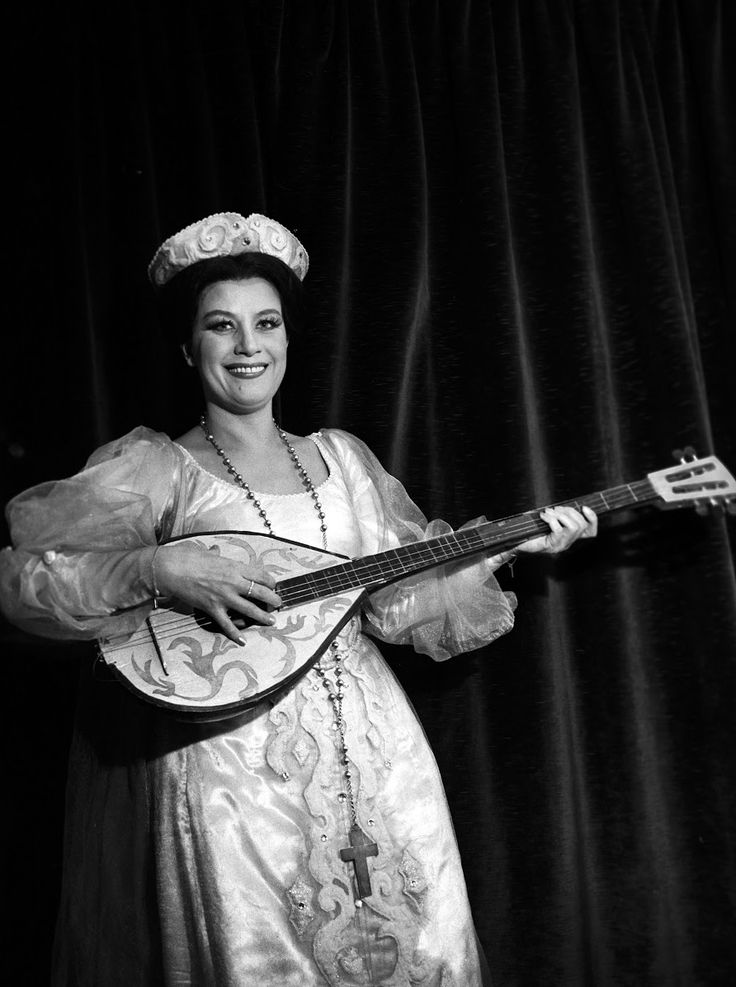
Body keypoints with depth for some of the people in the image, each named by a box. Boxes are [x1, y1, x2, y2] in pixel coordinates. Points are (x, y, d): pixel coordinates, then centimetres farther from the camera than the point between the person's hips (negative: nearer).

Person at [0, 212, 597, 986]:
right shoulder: (155, 469, -3)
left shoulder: (340, 457, 13)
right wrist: (156, 567, -21)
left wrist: (510, 546, 3)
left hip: (376, 758, 5)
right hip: (234, 769, -4)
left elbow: (402, 591, 13)